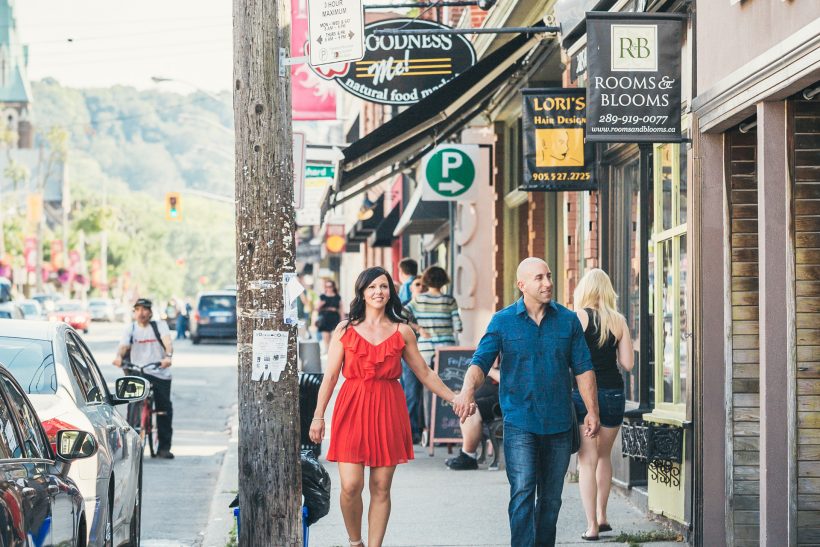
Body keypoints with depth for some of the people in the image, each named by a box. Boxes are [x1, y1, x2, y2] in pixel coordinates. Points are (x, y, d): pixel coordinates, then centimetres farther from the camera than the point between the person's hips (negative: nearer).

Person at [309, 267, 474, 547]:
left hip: (388, 411, 1)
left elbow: (425, 373, 13)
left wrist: (454, 399, 5)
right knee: (351, 486, -8)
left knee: (381, 488, 1)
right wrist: (318, 416, -1)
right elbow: (330, 376, 5)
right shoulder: (345, 330, 5)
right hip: (352, 409, -1)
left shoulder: (402, 332, 8)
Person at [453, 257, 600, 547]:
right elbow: (481, 361, -9)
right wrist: (468, 390, -29)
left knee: (551, 498, 10)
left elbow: (583, 368, 8)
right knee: (522, 494, -13)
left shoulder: (568, 320, 5)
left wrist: (592, 411, 2)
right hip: (520, 422, -3)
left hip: (558, 424, 3)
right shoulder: (503, 321, -1)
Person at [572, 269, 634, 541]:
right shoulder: (619, 321, 3)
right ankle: (602, 516, 23)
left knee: (587, 460, 1)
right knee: (604, 455, 21)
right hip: (613, 393, 3)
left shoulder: (578, 317, -6)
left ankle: (592, 525, -2)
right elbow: (628, 363, 2)